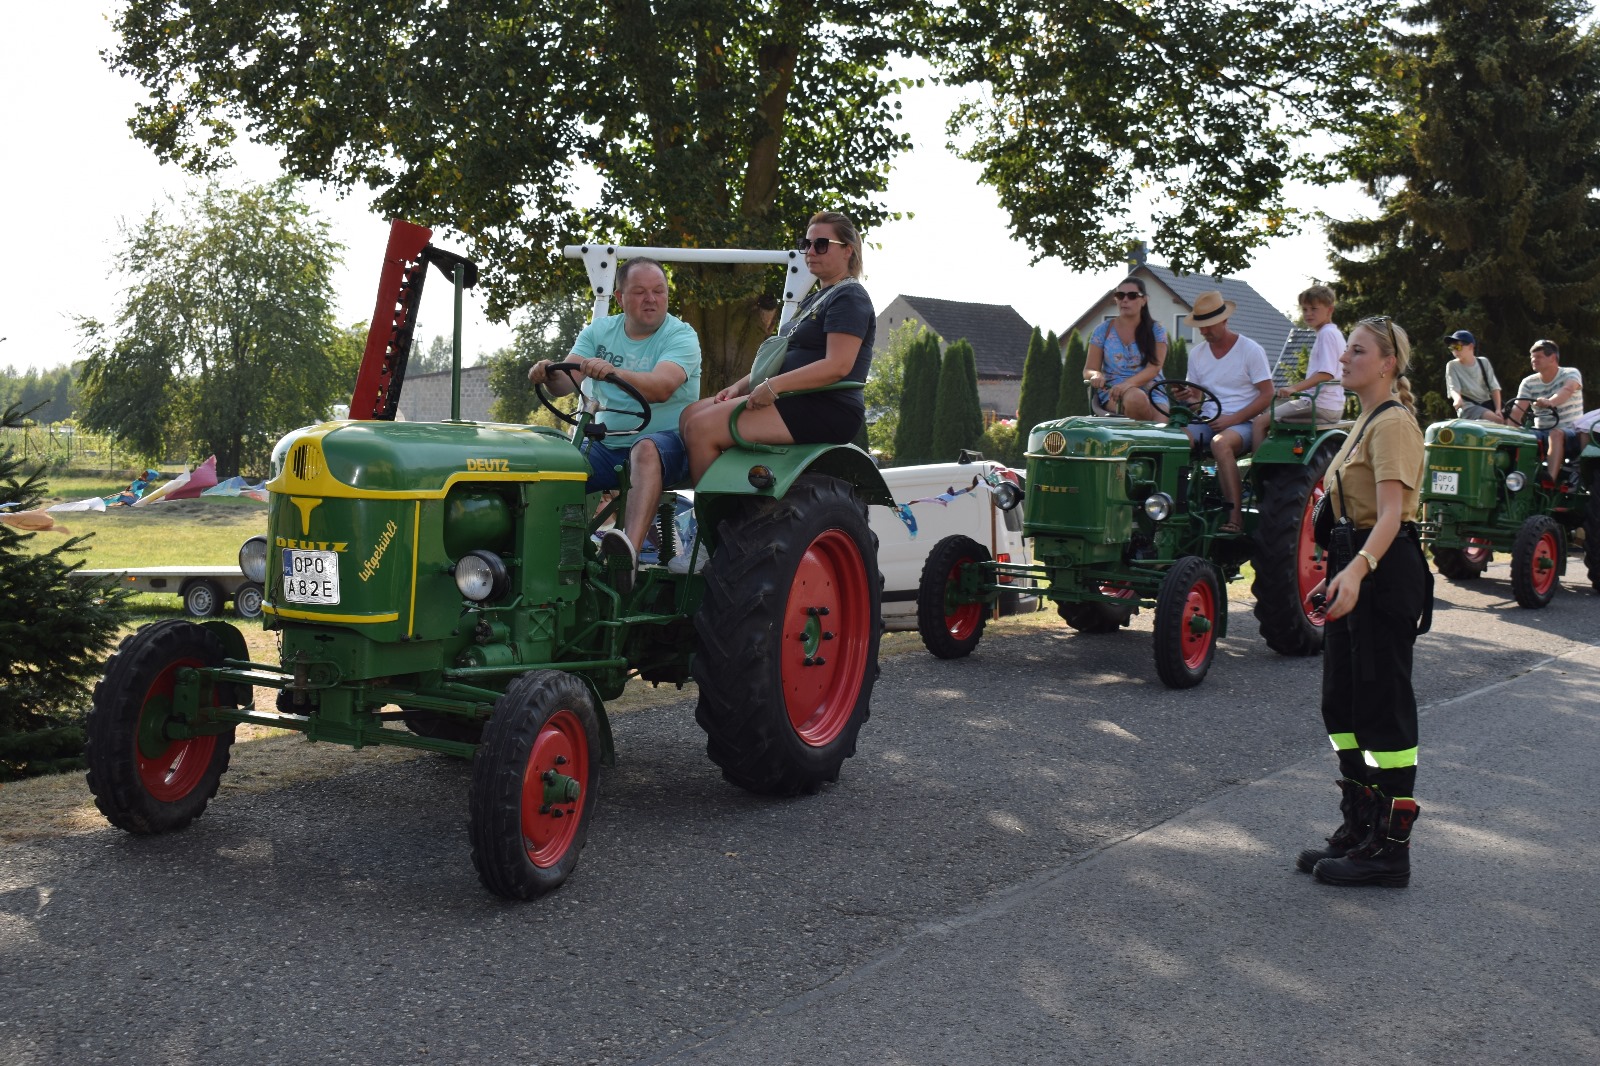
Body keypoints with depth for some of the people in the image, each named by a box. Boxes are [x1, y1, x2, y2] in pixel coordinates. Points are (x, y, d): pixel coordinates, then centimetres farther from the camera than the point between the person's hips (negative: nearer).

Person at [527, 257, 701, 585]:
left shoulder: (681, 336, -4)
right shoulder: (599, 332, 11)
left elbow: (661, 387, -24)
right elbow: (566, 382, -3)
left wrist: (613, 373, -41)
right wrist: (549, 375, -27)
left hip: (667, 441, -5)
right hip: (605, 444, 5)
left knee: (646, 449, -39)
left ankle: (629, 552, -58)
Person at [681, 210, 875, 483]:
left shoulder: (850, 298, -6)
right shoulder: (814, 301, 25)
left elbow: (838, 366, -19)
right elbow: (783, 358, 24)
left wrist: (773, 386, -23)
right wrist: (740, 387, 7)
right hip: (796, 401, 10)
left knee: (702, 428, -21)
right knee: (691, 413, 1)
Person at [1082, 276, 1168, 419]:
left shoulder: (1156, 331, 8)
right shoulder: (1103, 330, 11)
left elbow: (1154, 368, -7)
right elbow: (1088, 370, 9)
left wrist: (1127, 384, -27)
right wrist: (1096, 375, -18)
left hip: (1150, 390, -1)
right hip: (1111, 393, 1)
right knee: (1135, 398, -36)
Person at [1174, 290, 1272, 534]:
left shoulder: (1250, 350, -2)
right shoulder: (1197, 354, 13)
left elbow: (1266, 395, -5)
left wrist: (1233, 419, -16)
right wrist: (1188, 397, -8)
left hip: (1242, 423, -5)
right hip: (1207, 422, 5)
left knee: (1220, 442, -39)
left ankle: (1236, 516, -38)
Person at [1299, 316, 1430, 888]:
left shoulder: (1393, 423, -14)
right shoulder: (1368, 421, 17)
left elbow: (1391, 515, -27)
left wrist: (1357, 570, -40)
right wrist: (1337, 575, 26)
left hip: (1385, 571, -10)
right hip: (1357, 570, 10)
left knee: (1383, 707, -5)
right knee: (1342, 704, 12)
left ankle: (1390, 847, 2)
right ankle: (1359, 829, 22)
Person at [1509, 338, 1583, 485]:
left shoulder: (1571, 374, -3)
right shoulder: (1529, 383, 7)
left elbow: (1567, 390, -28)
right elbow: (1517, 411, -5)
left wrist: (1550, 402, -51)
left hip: (1570, 433, -4)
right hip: (1541, 432, 4)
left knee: (1555, 434, -39)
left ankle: (1551, 478, -57)